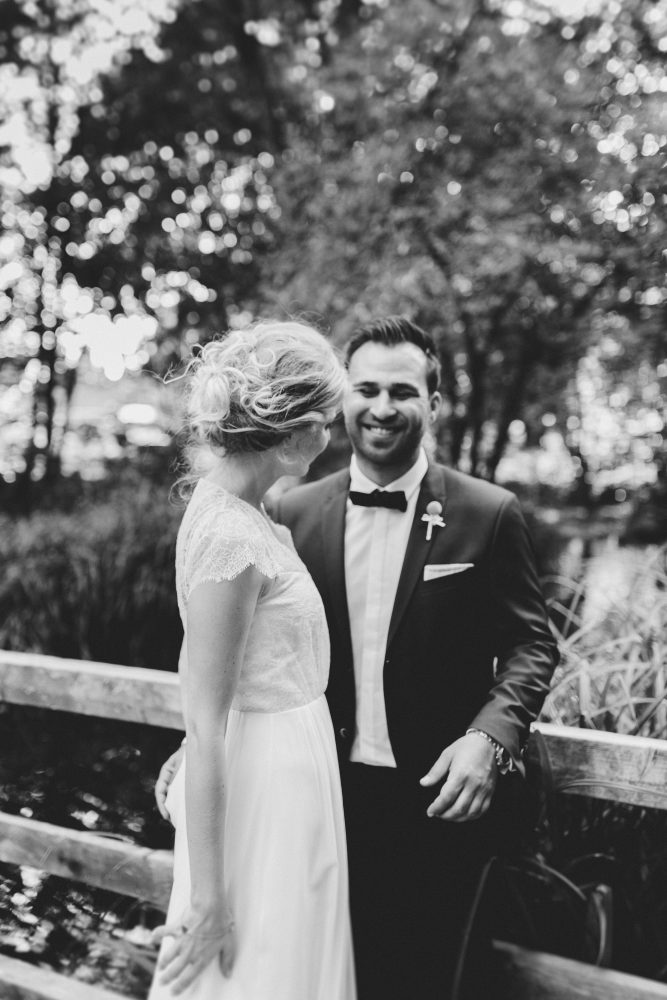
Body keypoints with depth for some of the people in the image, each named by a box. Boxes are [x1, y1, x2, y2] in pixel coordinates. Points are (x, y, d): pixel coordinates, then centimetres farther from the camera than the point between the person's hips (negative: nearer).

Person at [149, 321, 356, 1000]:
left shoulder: (233, 507, 3)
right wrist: (207, 896, -18)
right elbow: (205, 728, -23)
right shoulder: (232, 538, -25)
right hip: (268, 789, -9)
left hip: (283, 776, 9)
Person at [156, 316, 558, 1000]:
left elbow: (530, 645, -3)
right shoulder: (295, 514, 1)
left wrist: (489, 737, -18)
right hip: (331, 796, 2)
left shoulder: (489, 515, -6)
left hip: (441, 799, -2)